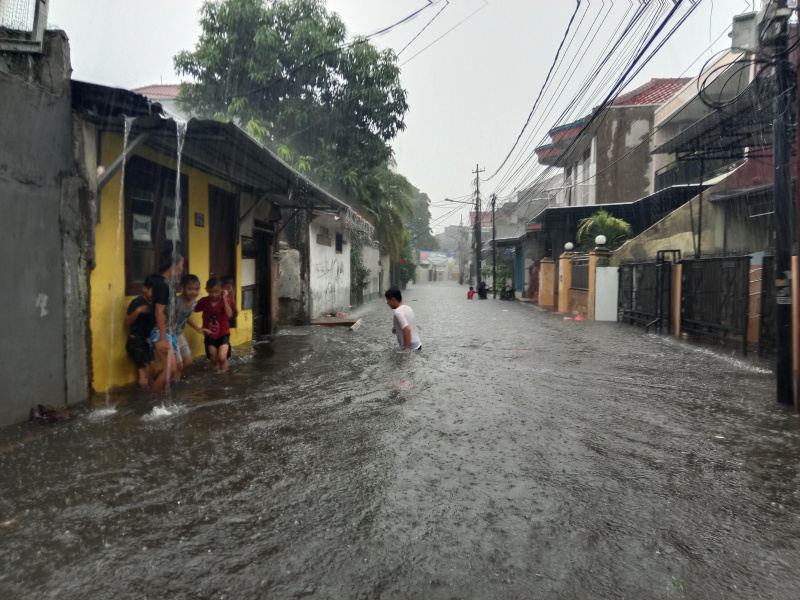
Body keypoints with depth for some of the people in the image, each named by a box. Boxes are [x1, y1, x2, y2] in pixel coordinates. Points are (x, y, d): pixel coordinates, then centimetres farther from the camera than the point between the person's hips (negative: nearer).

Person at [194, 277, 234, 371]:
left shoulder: (225, 300, -10)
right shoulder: (204, 301, -4)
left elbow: (229, 314, -26)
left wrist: (224, 299, -29)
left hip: (223, 334, -2)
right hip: (210, 335, 2)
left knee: (222, 358, -16)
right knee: (213, 360, 9)